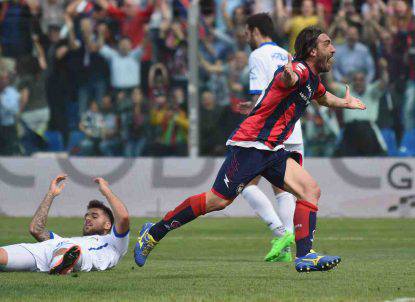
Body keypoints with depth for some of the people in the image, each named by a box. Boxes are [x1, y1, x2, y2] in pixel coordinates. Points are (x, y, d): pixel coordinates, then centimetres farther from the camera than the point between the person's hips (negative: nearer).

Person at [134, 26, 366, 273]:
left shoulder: (313, 79, 17)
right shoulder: (300, 69, -14)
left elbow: (323, 97, 45)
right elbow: (286, 79, -43)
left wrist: (344, 103, 35)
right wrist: (289, 75, -64)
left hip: (272, 150, 9)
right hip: (250, 145, -9)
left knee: (311, 190, -6)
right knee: (217, 201, -9)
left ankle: (305, 256, -12)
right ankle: (154, 233, 4)